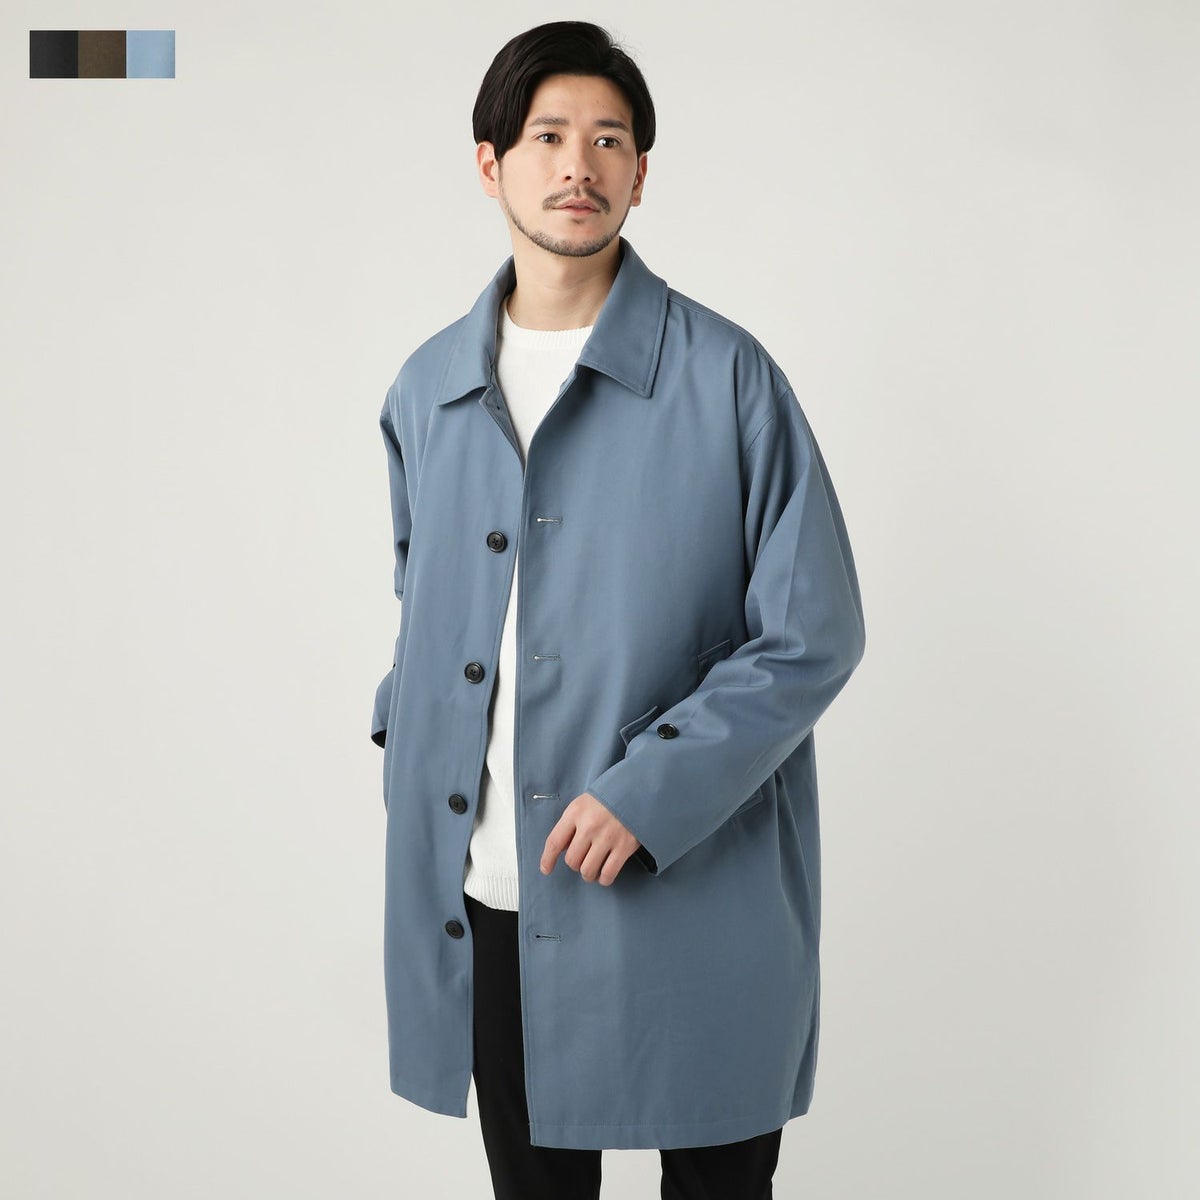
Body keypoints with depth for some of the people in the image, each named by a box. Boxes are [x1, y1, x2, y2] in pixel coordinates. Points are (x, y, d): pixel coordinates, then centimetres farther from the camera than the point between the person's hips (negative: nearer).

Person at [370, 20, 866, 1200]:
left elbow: (812, 635, -8)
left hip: (689, 901, -3)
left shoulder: (727, 378, -8)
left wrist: (653, 791, -18)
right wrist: (407, 750, 9)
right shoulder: (426, 390, 7)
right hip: (484, 902, 4)